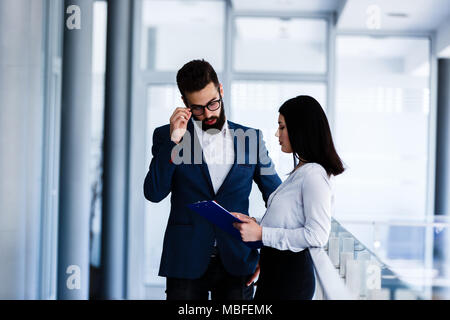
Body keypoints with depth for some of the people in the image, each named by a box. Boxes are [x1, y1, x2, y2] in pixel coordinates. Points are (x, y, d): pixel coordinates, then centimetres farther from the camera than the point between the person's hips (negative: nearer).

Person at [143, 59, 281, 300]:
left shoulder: (251, 138, 8)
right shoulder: (167, 136, 5)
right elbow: (153, 193, -7)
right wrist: (173, 140, -14)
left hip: (237, 262, 1)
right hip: (186, 263, -1)